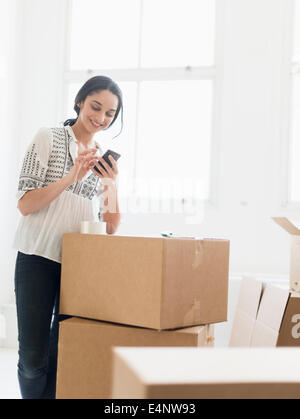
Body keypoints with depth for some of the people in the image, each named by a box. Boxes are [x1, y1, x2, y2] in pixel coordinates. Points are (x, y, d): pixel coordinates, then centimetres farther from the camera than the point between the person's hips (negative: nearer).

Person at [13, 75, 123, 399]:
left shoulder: (104, 161, 13)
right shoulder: (48, 138, 1)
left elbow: (110, 228, 9)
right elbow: (24, 204, -8)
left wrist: (112, 184, -7)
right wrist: (72, 176, -17)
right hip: (38, 259, -4)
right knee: (33, 356, -4)